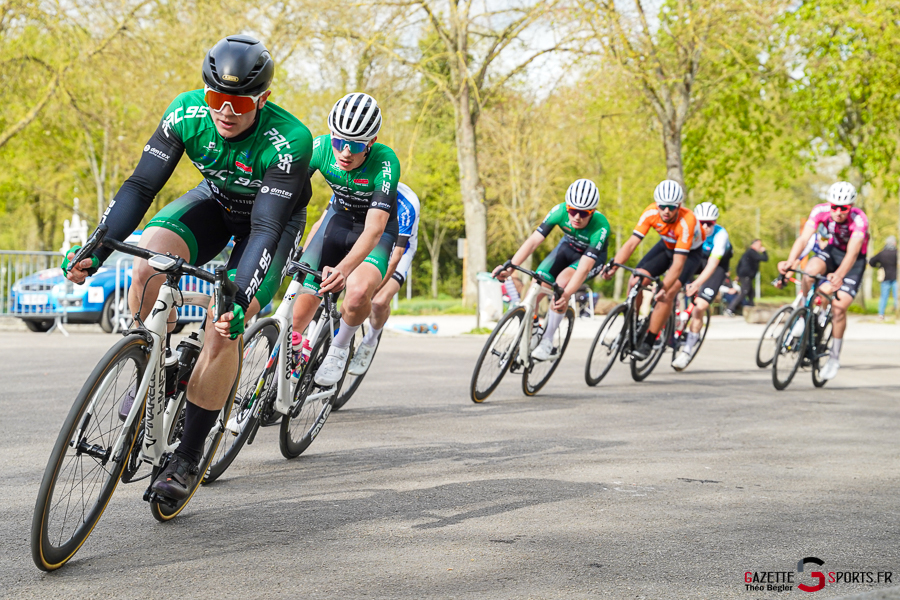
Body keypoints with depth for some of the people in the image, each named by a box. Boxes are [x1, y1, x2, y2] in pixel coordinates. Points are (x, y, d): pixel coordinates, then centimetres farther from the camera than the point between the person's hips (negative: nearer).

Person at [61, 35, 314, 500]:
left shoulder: (289, 141, -35)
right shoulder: (186, 113, -24)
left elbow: (266, 228, -37)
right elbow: (141, 185, -21)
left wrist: (240, 299, -48)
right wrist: (97, 250, -33)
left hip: (273, 217, -3)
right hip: (215, 200, 3)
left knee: (223, 330, -19)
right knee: (147, 264, -28)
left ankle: (188, 458, -5)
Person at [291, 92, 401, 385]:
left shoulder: (386, 162, -34)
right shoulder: (320, 147, -24)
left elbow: (374, 229, -41)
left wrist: (344, 269, -57)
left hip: (376, 231, -3)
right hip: (339, 218, 3)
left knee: (358, 292, -32)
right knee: (301, 308, -8)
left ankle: (339, 347, -2)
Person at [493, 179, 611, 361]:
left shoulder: (600, 227, -38)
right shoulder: (560, 211, -29)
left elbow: (584, 267, -44)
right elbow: (534, 240, -33)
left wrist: (566, 295, -58)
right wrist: (510, 267, -46)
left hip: (593, 257, -4)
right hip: (568, 247, 4)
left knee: (562, 281, -31)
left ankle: (547, 343, -23)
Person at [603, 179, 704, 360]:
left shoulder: (686, 222, -39)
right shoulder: (651, 213, -26)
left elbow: (678, 263, -40)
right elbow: (631, 243, -25)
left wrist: (664, 288, -49)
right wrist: (613, 266, -38)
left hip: (690, 252, -5)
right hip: (666, 246, 5)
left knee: (667, 295, -24)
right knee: (636, 282, -14)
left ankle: (648, 343, -14)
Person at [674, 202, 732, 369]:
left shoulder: (720, 235, -33)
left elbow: (712, 265, -40)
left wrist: (697, 283, -55)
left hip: (718, 265, -5)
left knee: (700, 307, -16)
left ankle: (688, 349, -5)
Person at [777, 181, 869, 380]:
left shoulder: (859, 220, -33)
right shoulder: (820, 211, -23)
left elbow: (852, 253, -44)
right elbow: (804, 238, -32)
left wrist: (839, 275, -63)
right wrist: (790, 261, -51)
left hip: (854, 261, -3)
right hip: (833, 250, 3)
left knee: (838, 308, -15)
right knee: (810, 270, -33)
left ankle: (835, 357, 4)